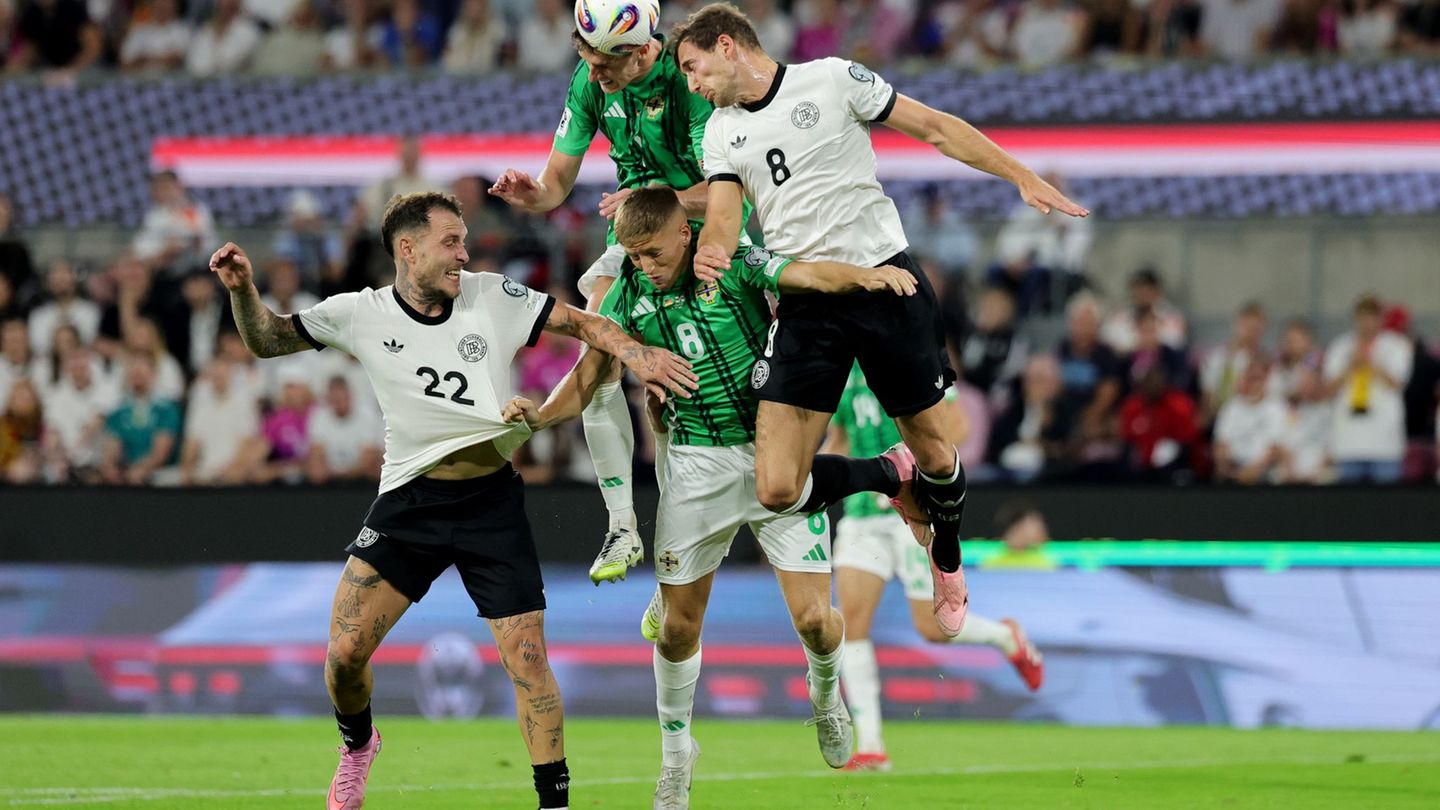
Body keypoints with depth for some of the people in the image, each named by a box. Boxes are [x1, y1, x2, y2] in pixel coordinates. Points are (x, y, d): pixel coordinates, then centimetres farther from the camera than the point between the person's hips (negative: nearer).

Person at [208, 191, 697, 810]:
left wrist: (635, 354, -10)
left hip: (492, 502, 0)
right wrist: (242, 289, -16)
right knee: (345, 652, -8)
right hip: (408, 499, 0)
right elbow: (265, 340, 3)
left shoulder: (494, 298, -3)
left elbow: (581, 323, 6)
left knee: (527, 660, -8)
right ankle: (357, 744, 24)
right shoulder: (361, 315, -3)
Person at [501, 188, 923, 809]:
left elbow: (808, 274, -24)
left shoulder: (735, 264, -10)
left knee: (814, 619, -8)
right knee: (678, 626, 3)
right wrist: (541, 415, -20)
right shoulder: (629, 295, -1)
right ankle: (676, 753, 25)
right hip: (696, 464, 3)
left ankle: (825, 696, 27)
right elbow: (591, 373, 0)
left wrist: (867, 275, -45)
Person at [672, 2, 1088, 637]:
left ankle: (948, 561, 35)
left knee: (934, 452, 3)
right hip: (805, 305, 3)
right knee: (777, 490, -12)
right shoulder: (721, 132, 11)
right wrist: (710, 252, -24)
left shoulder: (831, 79, -1)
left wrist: (1024, 178, -4)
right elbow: (722, 217, 2)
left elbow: (936, 129, 2)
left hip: (884, 277, -3)